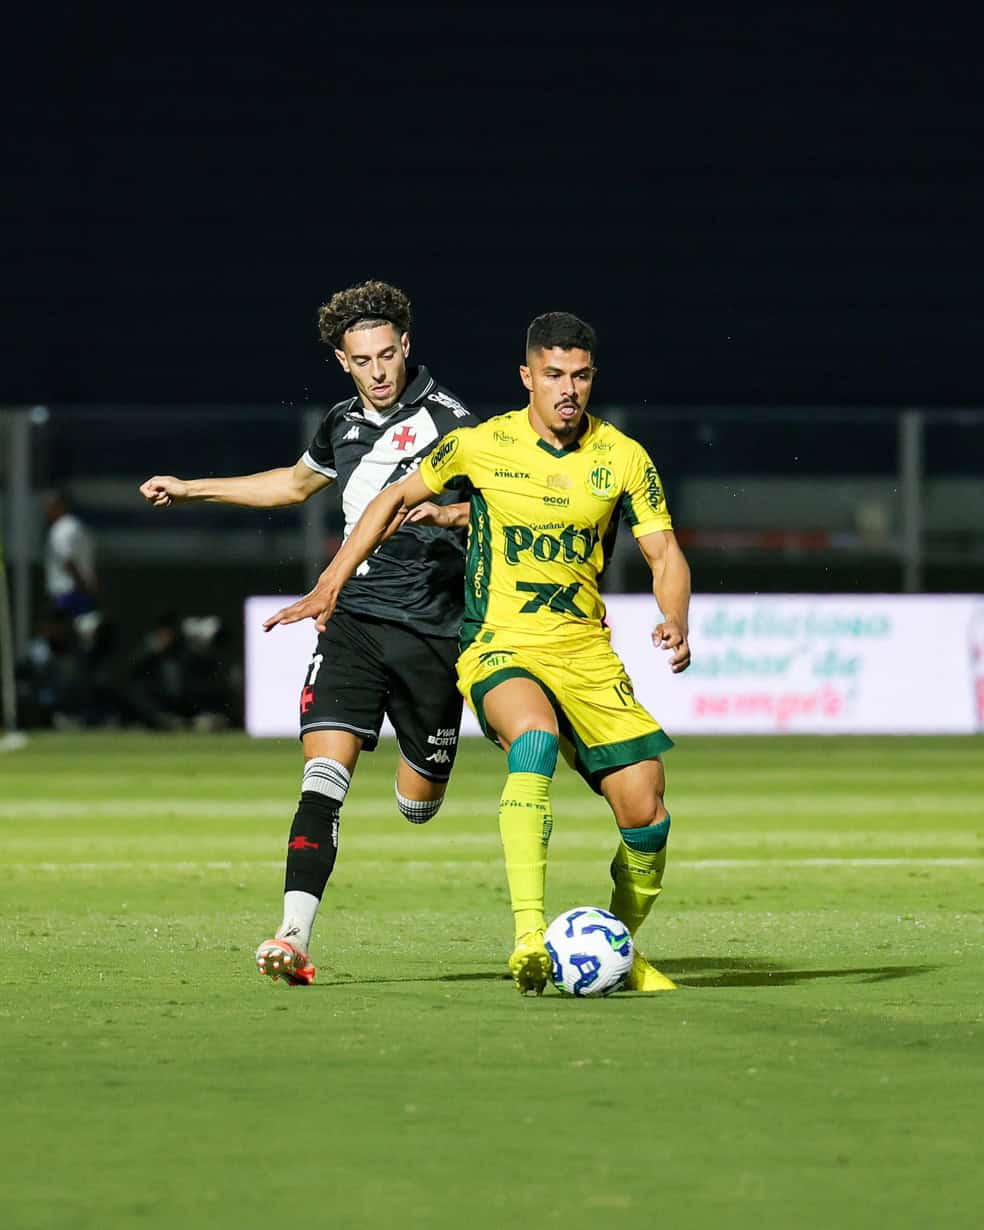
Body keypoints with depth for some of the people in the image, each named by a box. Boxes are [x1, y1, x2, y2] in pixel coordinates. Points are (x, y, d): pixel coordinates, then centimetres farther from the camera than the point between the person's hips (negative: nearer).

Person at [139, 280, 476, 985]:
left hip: (431, 631, -3)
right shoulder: (343, 425, 13)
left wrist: (434, 513, -29)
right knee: (324, 774, -16)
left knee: (417, 806, 7)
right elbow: (295, 484, 34)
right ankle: (295, 939, -24)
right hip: (355, 618, 3)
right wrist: (192, 488, 38)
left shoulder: (447, 420, -6)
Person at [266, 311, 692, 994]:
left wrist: (675, 623, -17)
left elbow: (666, 556, 4)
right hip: (498, 647, -3)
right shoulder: (482, 444, -2)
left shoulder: (624, 458, 1)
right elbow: (396, 498, 12)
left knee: (646, 814, -7)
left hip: (585, 649, 3)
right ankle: (529, 934, -45)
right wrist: (331, 584, 9)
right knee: (535, 735, -37)